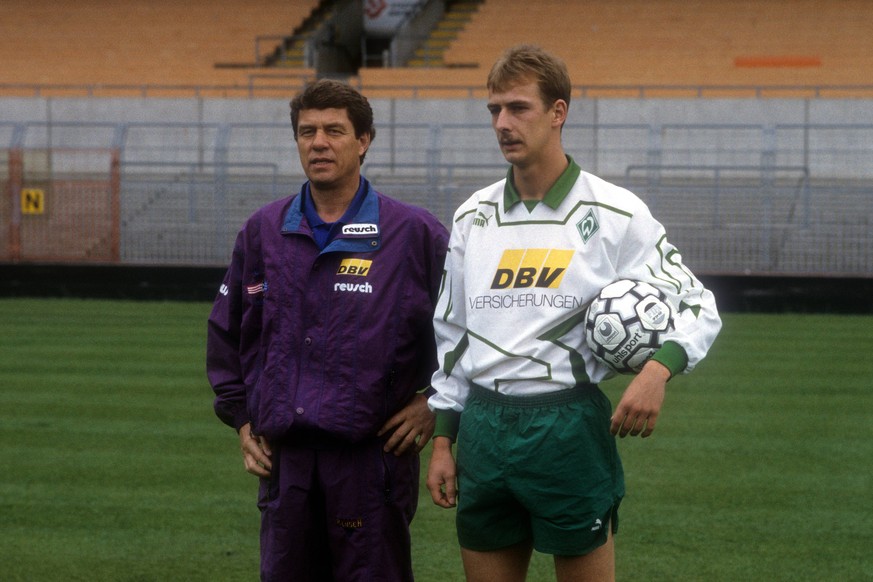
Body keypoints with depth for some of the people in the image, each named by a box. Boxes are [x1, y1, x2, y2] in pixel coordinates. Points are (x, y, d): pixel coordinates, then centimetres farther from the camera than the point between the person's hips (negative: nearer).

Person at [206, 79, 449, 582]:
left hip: (372, 453, -4)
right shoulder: (264, 232, 10)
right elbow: (226, 331, 21)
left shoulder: (413, 233, -2)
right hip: (284, 455, 4)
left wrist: (434, 403, -1)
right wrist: (240, 417, 15)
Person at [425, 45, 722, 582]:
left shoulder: (614, 213, -3)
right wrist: (442, 441, 12)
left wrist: (658, 369, -20)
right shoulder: (473, 216, 11)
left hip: (569, 428, -4)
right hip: (482, 430, 4)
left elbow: (697, 306, 0)